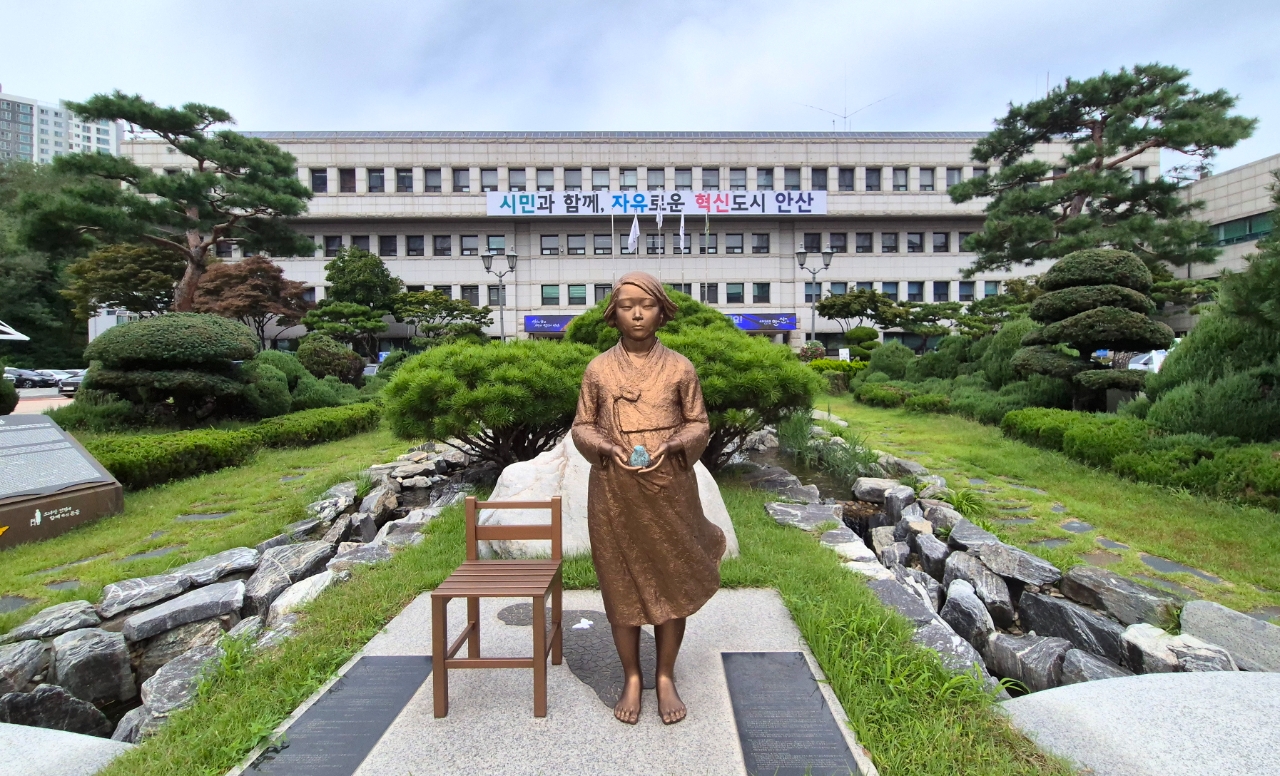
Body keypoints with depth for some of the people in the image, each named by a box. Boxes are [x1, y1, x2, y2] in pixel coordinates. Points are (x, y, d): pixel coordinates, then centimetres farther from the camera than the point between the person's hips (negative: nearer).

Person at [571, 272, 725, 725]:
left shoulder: (680, 368, -1)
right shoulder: (598, 369, 0)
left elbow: (699, 424, 5)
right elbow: (582, 427, 5)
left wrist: (670, 446, -14)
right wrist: (607, 447, -14)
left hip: (669, 490, 0)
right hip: (614, 493, 1)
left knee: (673, 582, 10)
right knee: (620, 585, 10)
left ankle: (666, 678, 31)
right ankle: (631, 678, 31)